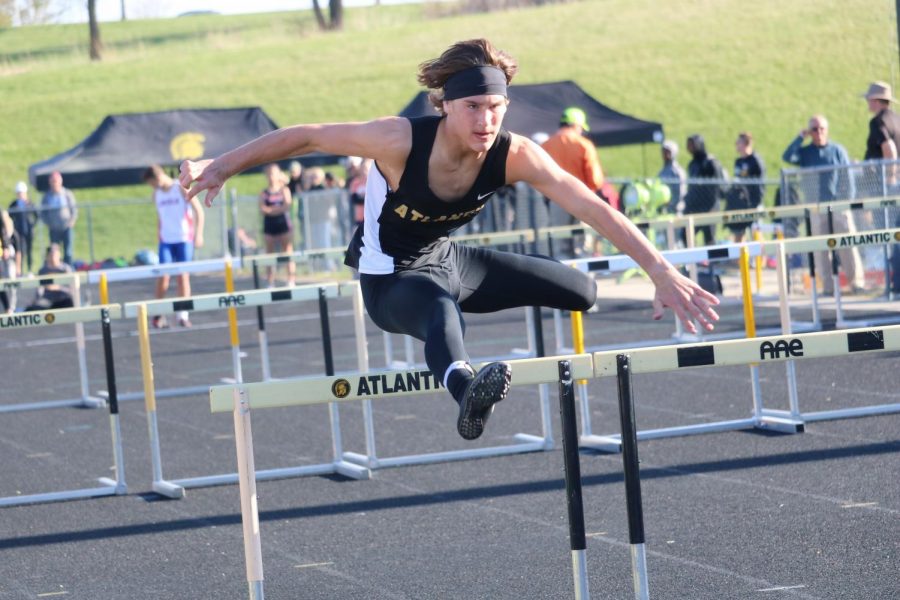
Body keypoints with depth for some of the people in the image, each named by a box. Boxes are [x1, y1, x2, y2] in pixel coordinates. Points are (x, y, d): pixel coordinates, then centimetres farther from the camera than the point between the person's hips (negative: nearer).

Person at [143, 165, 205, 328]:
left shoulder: (181, 189, -4)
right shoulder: (157, 194, 10)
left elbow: (199, 211, -5)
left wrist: (198, 234, -12)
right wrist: (159, 237, 16)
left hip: (184, 239, -3)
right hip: (166, 240, 3)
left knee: (183, 276, -5)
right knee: (163, 276, -8)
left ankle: (183, 314, -2)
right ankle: (158, 314, 2)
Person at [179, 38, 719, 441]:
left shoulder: (515, 156, -22)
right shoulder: (401, 142, -31)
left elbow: (595, 210, -26)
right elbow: (307, 137, -21)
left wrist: (663, 272, -33)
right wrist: (222, 168, -21)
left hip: (449, 261, 6)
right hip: (391, 278, -6)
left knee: (583, 291, 7)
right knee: (443, 311, -43)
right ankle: (467, 390, -75)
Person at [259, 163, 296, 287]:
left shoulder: (284, 190, 4)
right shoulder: (263, 193, 7)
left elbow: (287, 206, -9)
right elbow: (263, 208, -6)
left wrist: (270, 209, -11)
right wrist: (279, 208, -15)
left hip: (284, 224, -2)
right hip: (269, 225, 2)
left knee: (288, 253, -2)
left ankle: (291, 281, 0)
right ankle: (271, 283, 4)